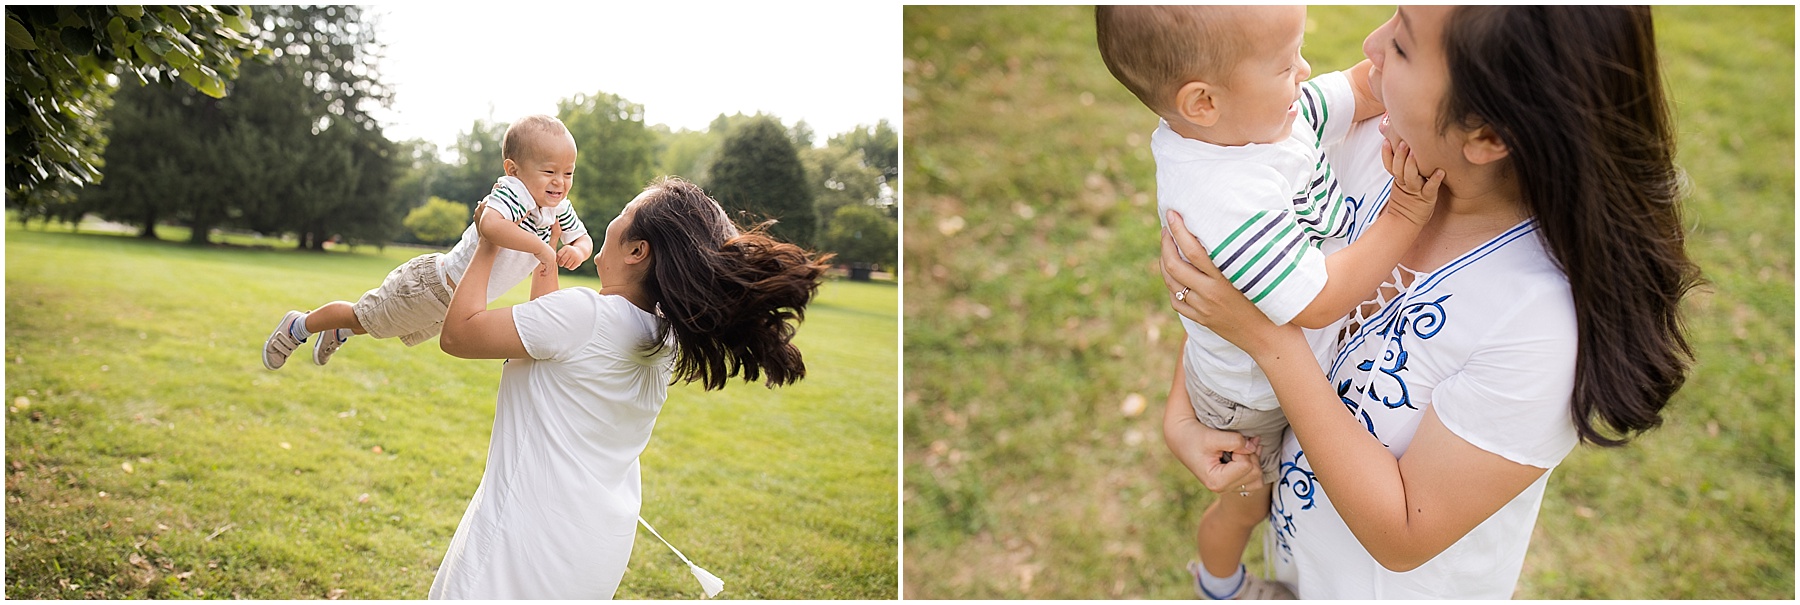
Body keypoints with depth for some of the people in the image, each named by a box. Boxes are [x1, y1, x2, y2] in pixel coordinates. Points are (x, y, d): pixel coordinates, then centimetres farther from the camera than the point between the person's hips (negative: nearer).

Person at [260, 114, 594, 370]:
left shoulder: (559, 209, -9)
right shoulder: (513, 194, -34)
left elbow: (584, 238, 6)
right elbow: (489, 225, -55)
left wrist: (575, 251, -17)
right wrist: (541, 247, -51)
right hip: (433, 284, -8)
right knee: (362, 317, 13)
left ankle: (339, 332, 58)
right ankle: (300, 326, 39)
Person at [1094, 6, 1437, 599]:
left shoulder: (1269, 111, -18)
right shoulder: (1224, 205, -44)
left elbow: (1360, 88, -4)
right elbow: (1317, 302, -38)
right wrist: (1406, 216, -32)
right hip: (1252, 398, -6)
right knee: (1249, 501, 26)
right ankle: (1219, 583, 56)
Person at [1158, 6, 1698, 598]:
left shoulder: (1552, 323, -34)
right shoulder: (1371, 145, -18)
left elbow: (1402, 539, -27)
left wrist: (1270, 338, -33)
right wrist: (1179, 417, -15)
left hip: (1399, 585, -5)